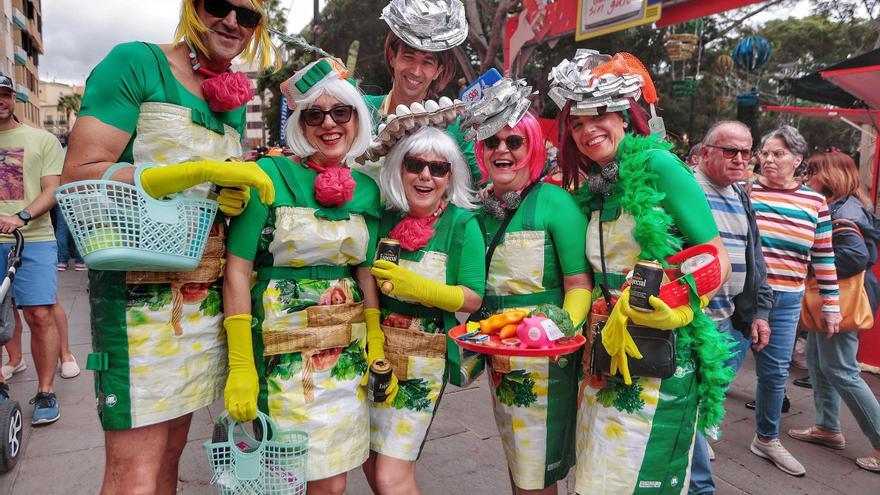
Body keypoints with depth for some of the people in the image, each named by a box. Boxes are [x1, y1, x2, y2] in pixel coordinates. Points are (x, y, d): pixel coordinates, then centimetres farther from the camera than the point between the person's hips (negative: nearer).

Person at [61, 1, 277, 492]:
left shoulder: (235, 99, 15)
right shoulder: (135, 63, -5)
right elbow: (79, 175, -14)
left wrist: (236, 198, 1)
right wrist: (201, 171, -20)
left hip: (207, 297, 7)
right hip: (138, 295, -6)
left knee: (171, 455, 16)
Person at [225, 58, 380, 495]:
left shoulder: (367, 189, 6)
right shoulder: (270, 175, -7)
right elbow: (238, 269, -9)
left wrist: (378, 351, 5)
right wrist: (240, 366, -14)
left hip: (347, 351, 4)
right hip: (282, 350, -4)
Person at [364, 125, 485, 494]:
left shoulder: (462, 223, -8)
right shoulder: (384, 217, 2)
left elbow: (473, 298, -9)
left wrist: (417, 286, -22)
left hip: (423, 361, -4)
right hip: (373, 352, 5)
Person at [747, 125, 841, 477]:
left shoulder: (814, 202, 4)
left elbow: (824, 258, 9)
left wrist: (831, 305, 10)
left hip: (786, 302, 3)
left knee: (774, 372, 12)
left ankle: (767, 439, 31)